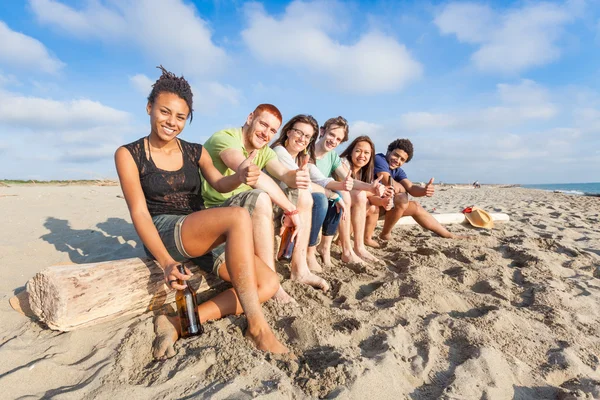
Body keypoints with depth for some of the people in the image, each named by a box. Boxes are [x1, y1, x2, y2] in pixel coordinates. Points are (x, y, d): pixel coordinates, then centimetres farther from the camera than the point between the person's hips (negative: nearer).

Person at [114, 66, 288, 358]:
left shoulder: (196, 152, 12)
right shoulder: (128, 155, 0)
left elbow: (219, 184, -5)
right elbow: (139, 213, -9)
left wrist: (240, 177, -30)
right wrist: (166, 262, -23)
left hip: (206, 238, 5)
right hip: (164, 235, -5)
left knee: (269, 283, -15)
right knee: (239, 217, -33)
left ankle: (179, 323, -20)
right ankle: (257, 326, -30)